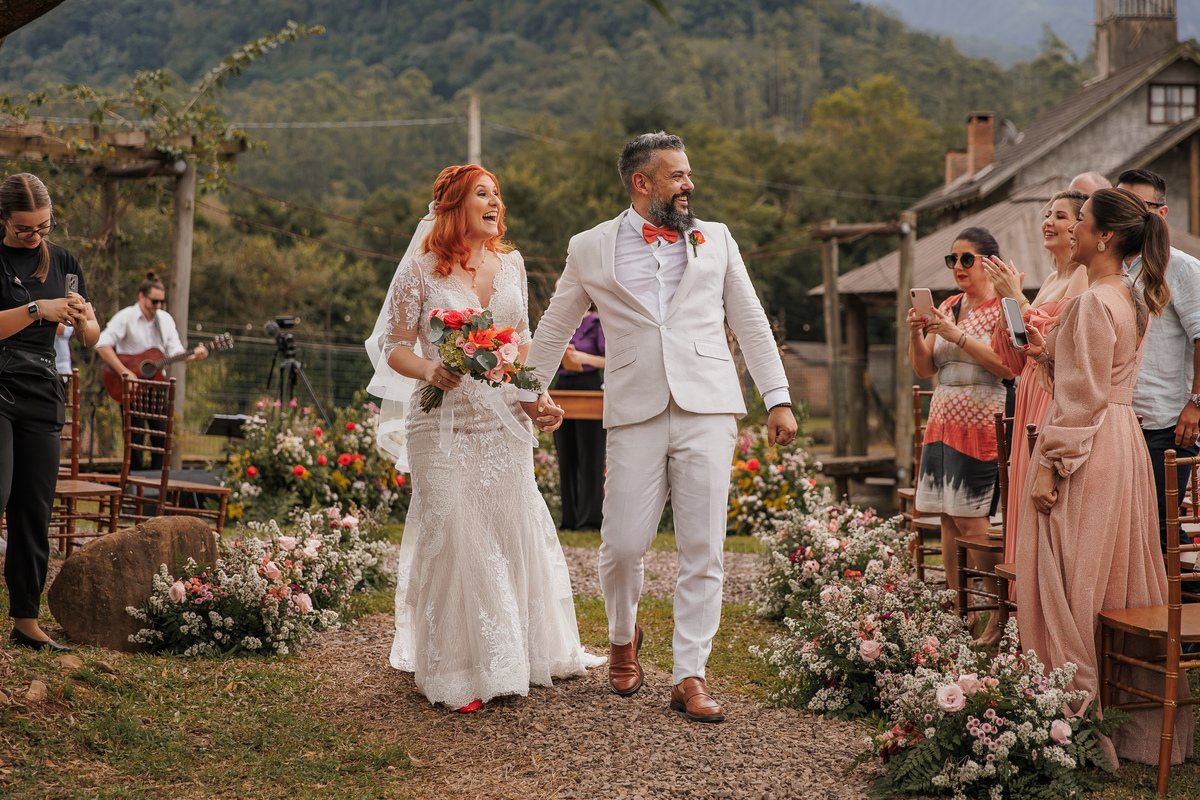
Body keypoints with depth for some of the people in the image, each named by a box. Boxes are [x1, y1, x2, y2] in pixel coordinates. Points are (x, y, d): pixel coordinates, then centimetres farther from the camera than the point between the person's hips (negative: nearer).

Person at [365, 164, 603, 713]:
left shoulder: (510, 264, 10)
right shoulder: (420, 268, -4)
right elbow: (394, 346, -4)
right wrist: (428, 370, -23)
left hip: (504, 422, 4)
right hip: (444, 424, -4)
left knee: (513, 532, 7)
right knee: (452, 539, -3)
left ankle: (514, 656, 24)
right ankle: (456, 671, 7)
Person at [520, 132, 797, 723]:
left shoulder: (716, 240, 15)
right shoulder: (590, 249, 11)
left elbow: (750, 323, 16)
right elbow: (555, 327, 23)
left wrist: (778, 399, 9)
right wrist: (532, 389, 28)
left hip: (707, 410, 1)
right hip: (635, 414, -1)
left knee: (703, 551, -3)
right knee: (623, 544, -4)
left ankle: (689, 678, 5)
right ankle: (623, 638, 26)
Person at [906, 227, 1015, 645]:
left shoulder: (1003, 308, -4)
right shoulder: (947, 307, 15)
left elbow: (1008, 367, -16)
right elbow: (924, 369, 15)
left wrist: (958, 336, -19)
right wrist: (916, 334, -4)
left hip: (982, 422, -7)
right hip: (942, 420, 7)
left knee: (970, 519, -11)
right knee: (947, 519, 4)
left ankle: (998, 615, -3)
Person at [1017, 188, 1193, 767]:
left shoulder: (1094, 303, -17)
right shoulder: (1133, 299, 11)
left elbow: (1083, 398, -19)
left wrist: (1050, 465, -17)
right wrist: (1048, 354, 11)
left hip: (1087, 450, -10)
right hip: (1123, 443, 10)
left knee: (1071, 581, -3)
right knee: (1119, 580, 14)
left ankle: (1080, 713, 2)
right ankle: (1135, 713, 22)